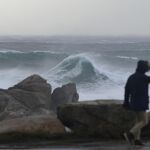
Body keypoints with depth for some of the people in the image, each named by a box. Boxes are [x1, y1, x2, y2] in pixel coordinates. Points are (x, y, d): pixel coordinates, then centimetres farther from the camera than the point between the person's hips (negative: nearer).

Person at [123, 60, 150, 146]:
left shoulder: (132, 77, 8)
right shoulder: (143, 77, -18)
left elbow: (127, 90, 10)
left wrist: (126, 102, 16)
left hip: (134, 102, 9)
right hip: (141, 103, -9)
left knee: (139, 121, 13)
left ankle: (137, 139, 9)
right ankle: (130, 134, -14)